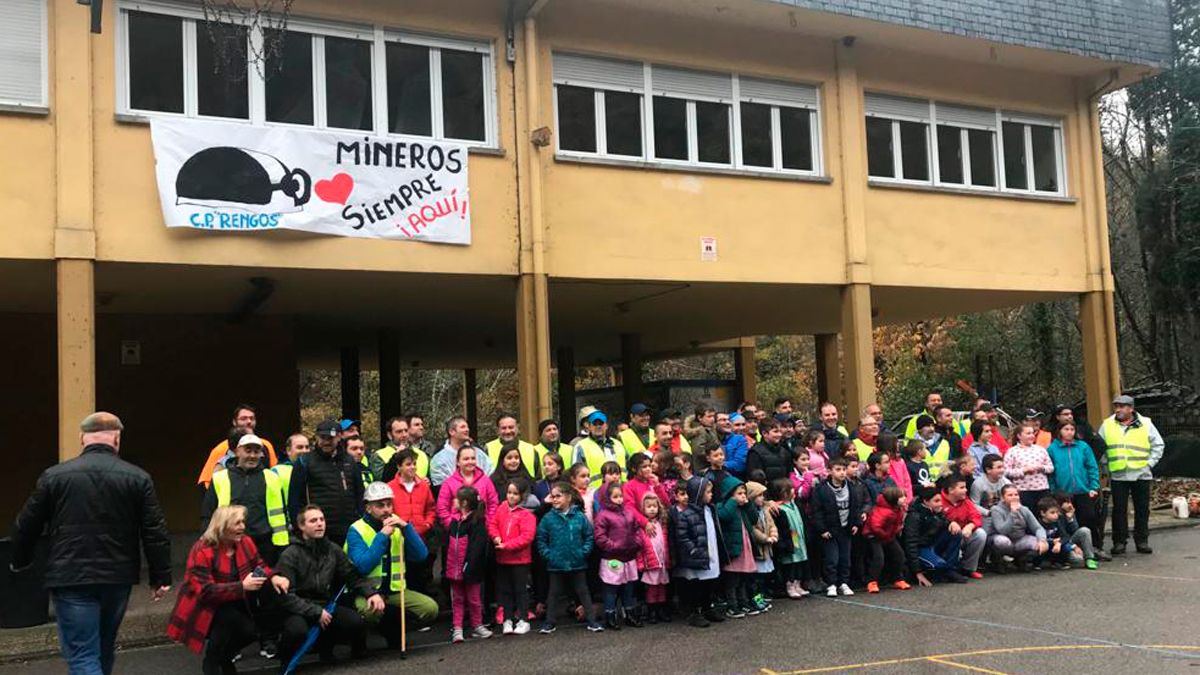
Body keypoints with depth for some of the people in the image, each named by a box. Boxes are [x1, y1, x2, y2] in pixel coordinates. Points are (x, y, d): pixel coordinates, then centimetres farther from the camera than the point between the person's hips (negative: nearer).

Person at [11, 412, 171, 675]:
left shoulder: (54, 476, -2)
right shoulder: (138, 478, -2)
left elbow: (26, 527, 6)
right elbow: (155, 533, -3)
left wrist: (19, 563, 24)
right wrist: (161, 576, 5)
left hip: (70, 579, -2)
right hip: (118, 578, 3)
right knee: (104, 649, 22)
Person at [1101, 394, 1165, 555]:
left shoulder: (1145, 423, 4)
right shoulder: (1107, 425, 5)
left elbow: (1158, 445, 7)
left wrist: (1150, 463, -2)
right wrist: (1106, 466, 0)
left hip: (1141, 474, 0)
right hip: (1118, 475, 0)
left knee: (1142, 509, 6)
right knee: (1119, 510, 0)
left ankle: (1142, 541, 16)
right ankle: (1119, 542, 7)